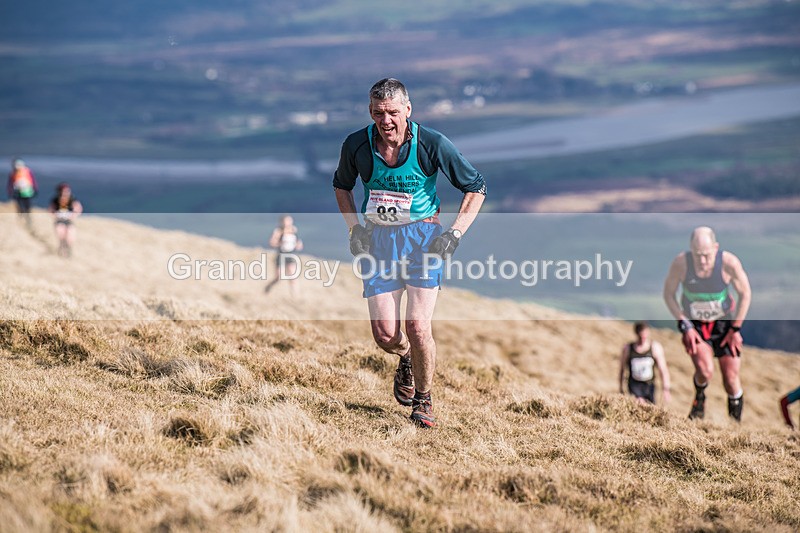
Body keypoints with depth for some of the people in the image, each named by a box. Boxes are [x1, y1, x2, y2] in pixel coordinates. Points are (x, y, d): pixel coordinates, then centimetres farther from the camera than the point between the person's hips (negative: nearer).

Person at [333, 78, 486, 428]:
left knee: (418, 326, -15)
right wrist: (354, 227, 4)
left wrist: (455, 234, -8)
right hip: (377, 240, 2)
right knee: (385, 334, -6)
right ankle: (406, 360, 32)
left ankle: (423, 401, 9)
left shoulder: (431, 144, -12)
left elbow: (476, 187, -1)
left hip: (422, 237, -2)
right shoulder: (356, 145, -5)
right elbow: (342, 185, 17)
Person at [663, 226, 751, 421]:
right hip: (694, 324, 0)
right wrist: (685, 326, -12)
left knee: (731, 378, -1)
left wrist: (736, 329, -7)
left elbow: (745, 294, -8)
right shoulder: (680, 263, -25)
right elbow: (669, 294, -7)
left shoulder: (729, 262, -25)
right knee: (705, 370, -23)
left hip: (725, 322, 0)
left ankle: (736, 418, 27)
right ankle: (699, 398, 12)